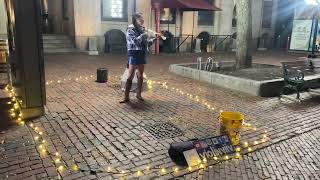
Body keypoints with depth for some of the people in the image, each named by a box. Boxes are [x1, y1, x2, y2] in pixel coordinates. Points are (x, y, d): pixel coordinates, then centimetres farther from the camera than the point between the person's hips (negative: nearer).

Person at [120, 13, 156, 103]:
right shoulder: (131, 29, -7)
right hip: (134, 54, -7)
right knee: (130, 76, -7)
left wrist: (154, 38, 5)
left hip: (142, 54, 7)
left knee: (141, 75, 11)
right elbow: (135, 41, -22)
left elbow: (147, 43, 16)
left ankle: (139, 94, 24)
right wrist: (144, 35, -15)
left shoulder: (142, 29, 12)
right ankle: (126, 97, -3)